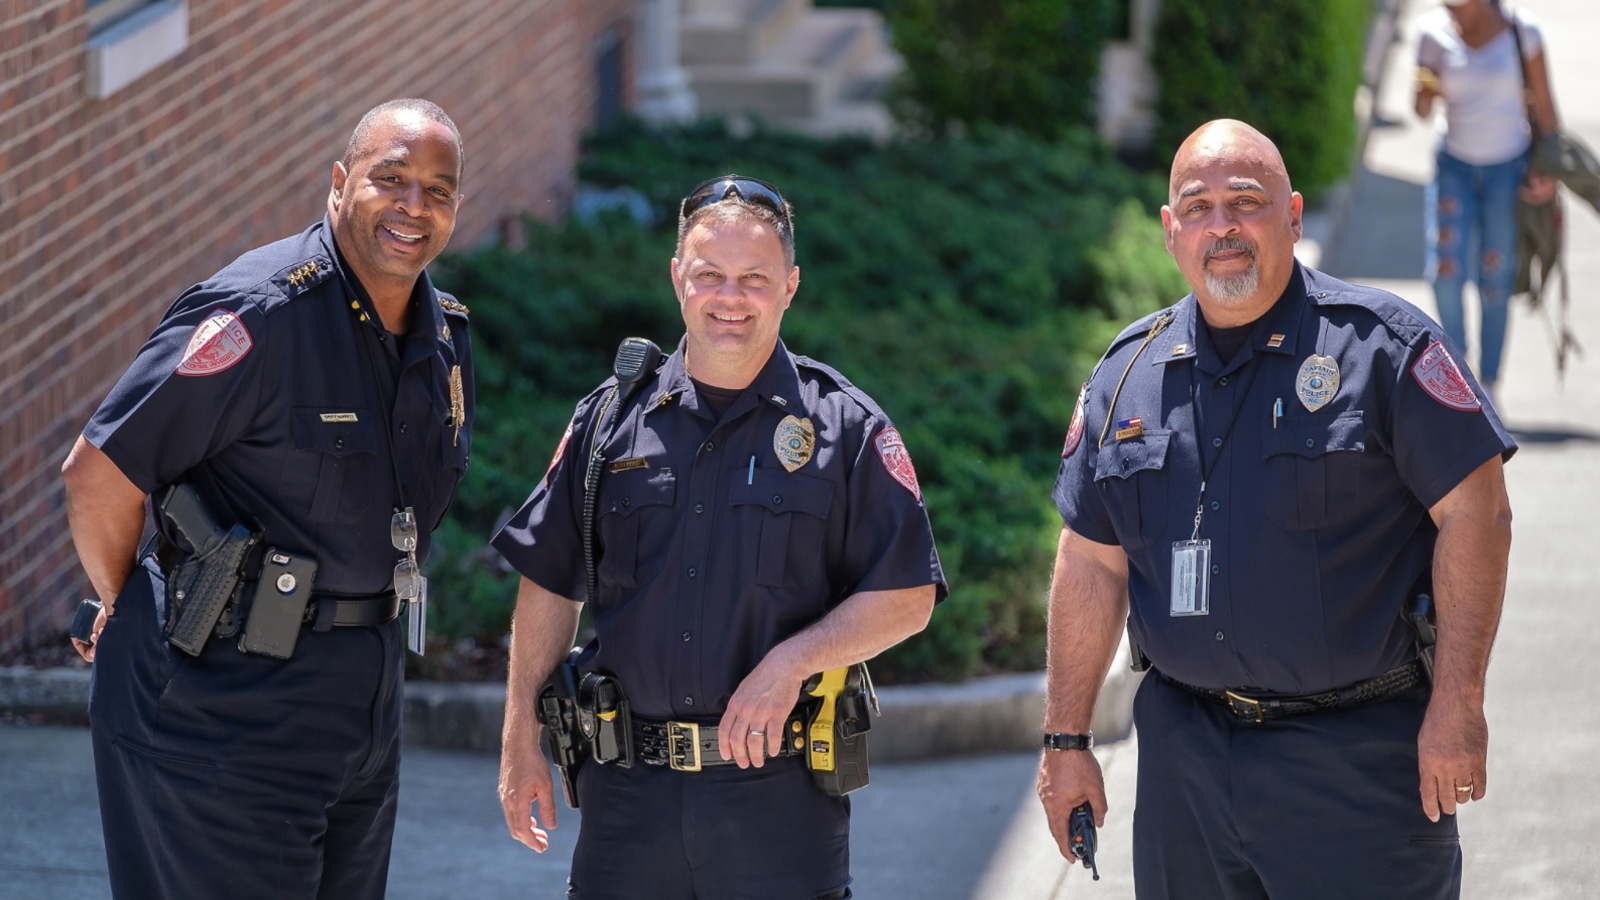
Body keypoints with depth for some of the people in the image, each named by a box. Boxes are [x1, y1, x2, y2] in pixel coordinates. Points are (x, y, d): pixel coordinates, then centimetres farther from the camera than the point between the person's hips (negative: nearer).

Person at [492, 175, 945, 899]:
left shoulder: (845, 427, 2)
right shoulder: (610, 419, 9)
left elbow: (906, 596, -1)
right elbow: (550, 585, 13)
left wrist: (792, 661, -15)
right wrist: (521, 742, 8)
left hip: (780, 794, -2)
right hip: (626, 791, 2)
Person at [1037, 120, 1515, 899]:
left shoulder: (1377, 343, -5)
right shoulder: (1128, 373, 9)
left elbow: (1476, 513, -7)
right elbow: (1092, 564, 12)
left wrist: (1457, 704, -13)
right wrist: (1066, 739, 10)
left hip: (1357, 753, -4)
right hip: (1184, 759, 4)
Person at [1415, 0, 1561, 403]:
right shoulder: (1437, 35, -6)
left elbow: (1543, 105, -2)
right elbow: (1422, 110, -1)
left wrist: (1549, 170, -7)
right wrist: (1425, 91, -24)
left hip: (1508, 169, -1)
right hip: (1455, 167, 1)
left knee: (1495, 283, 1)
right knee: (1445, 272, -13)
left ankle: (1488, 387, 15)